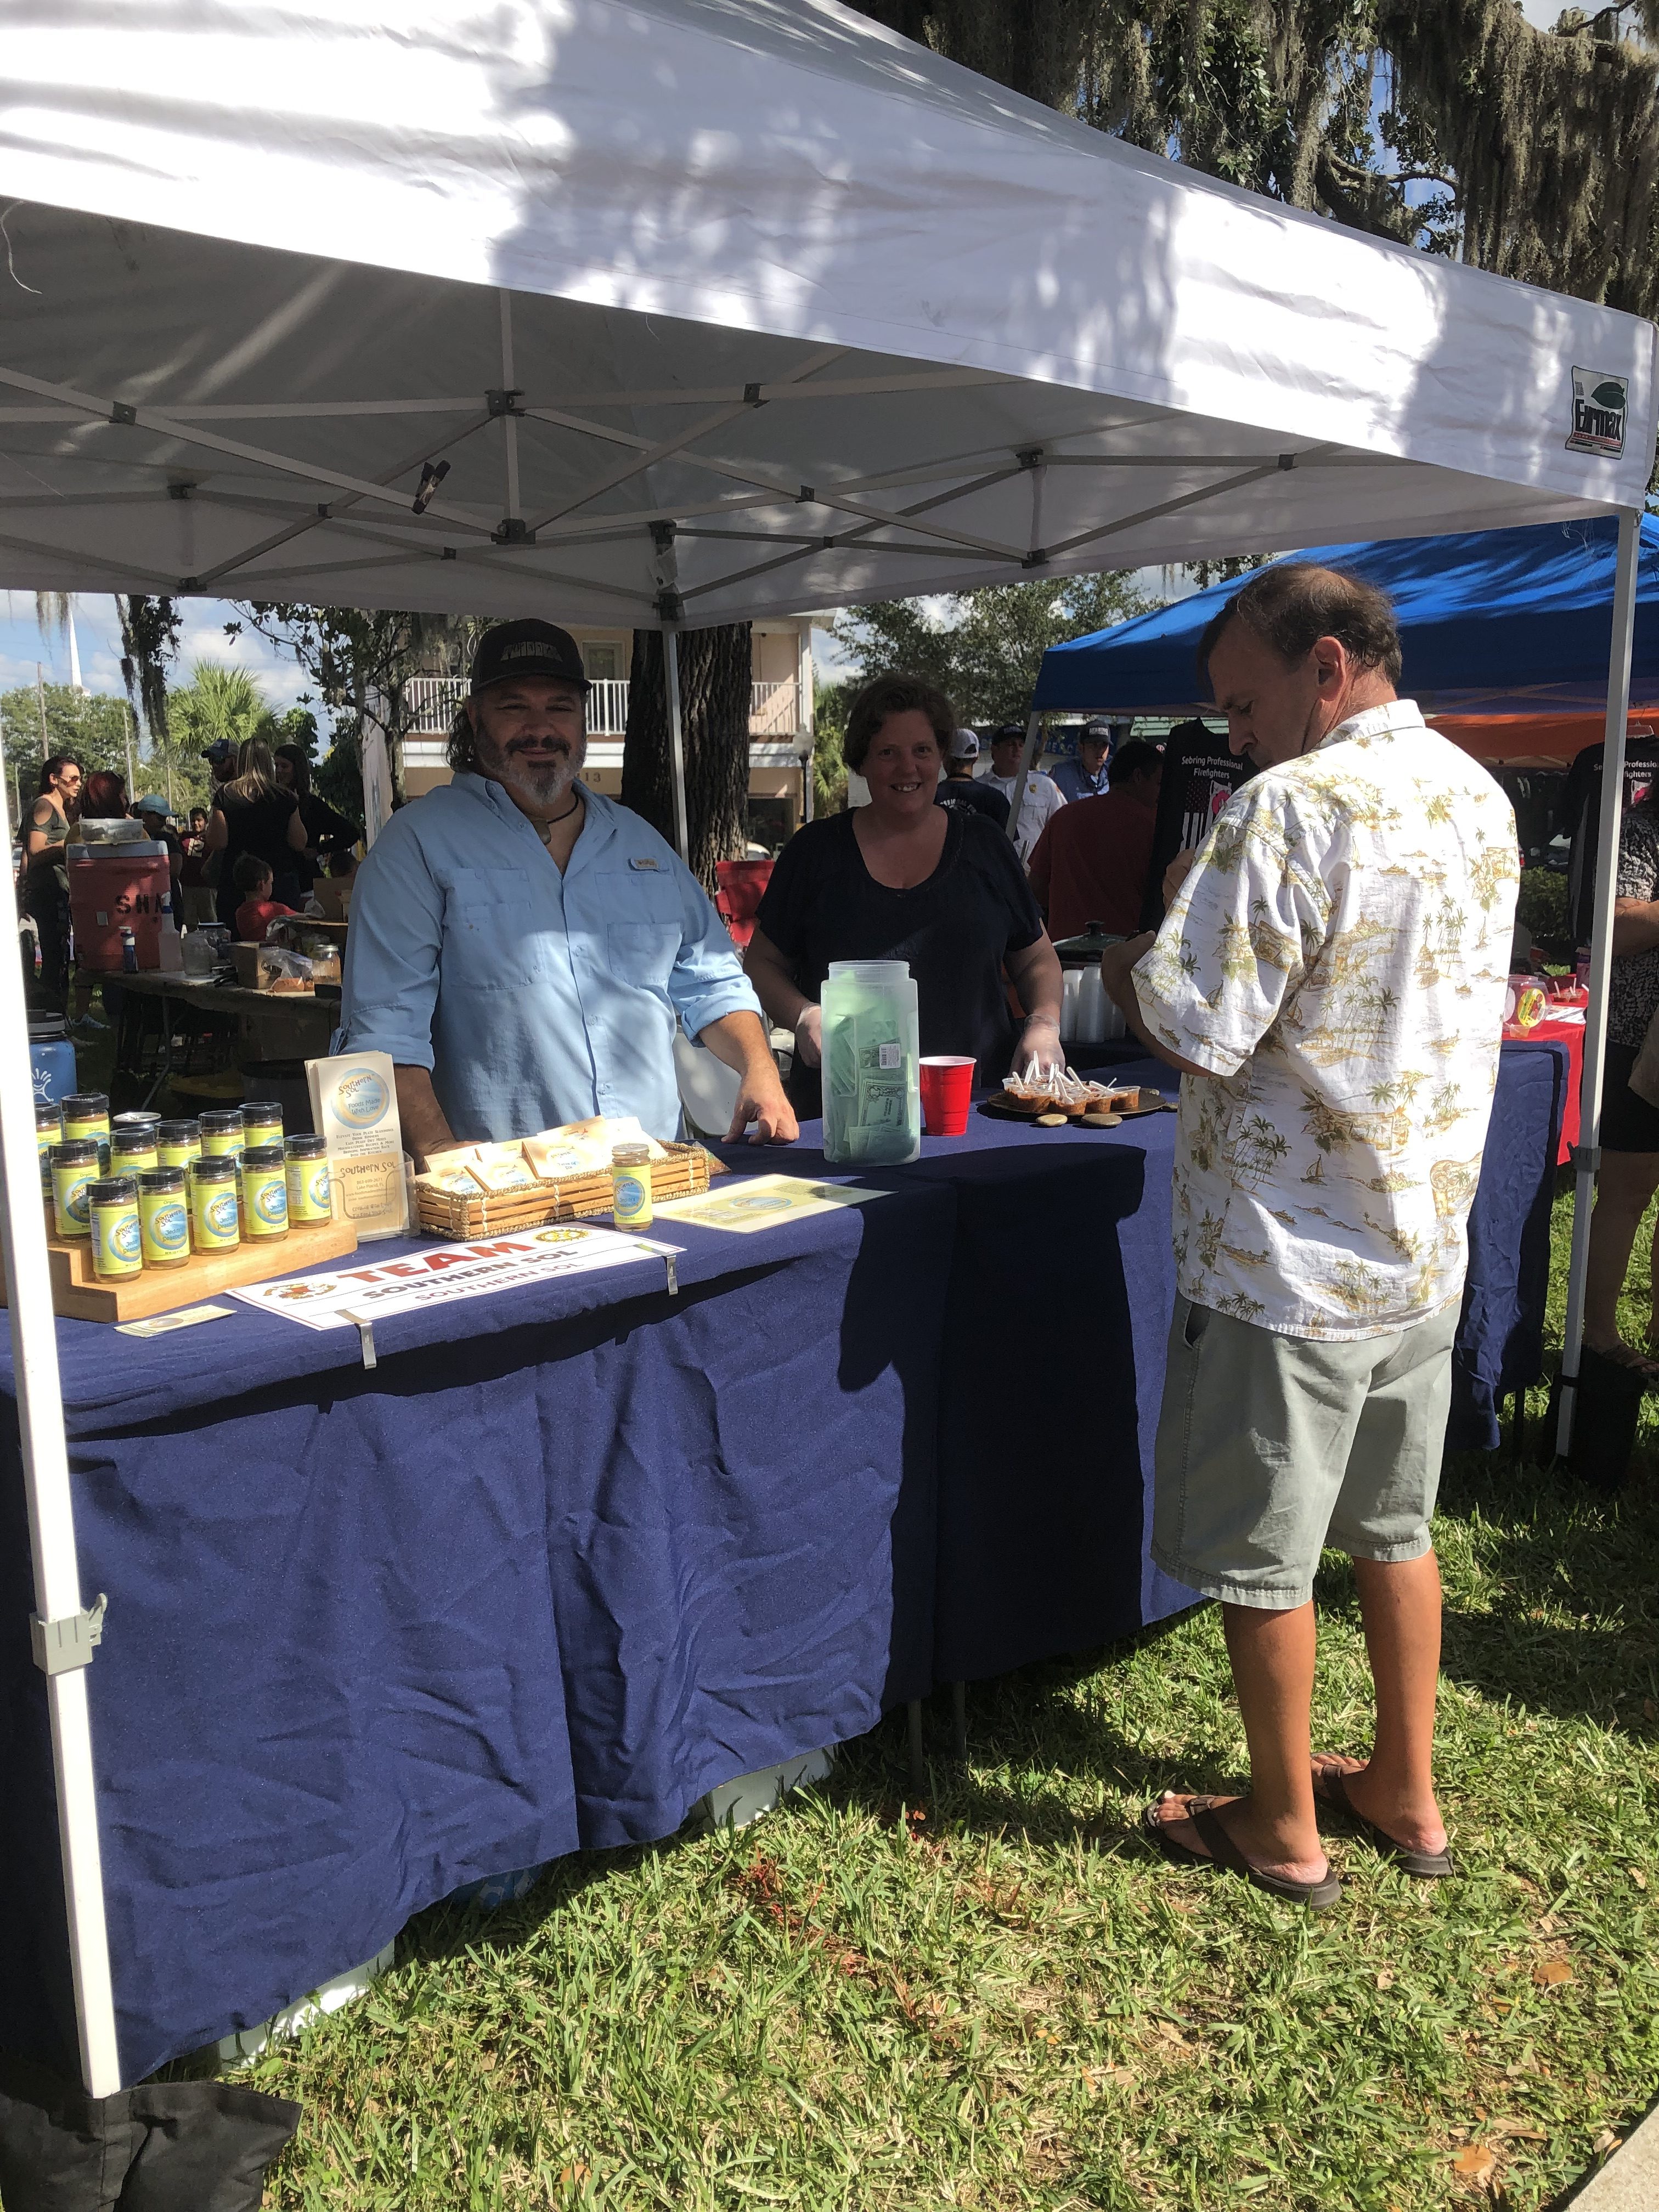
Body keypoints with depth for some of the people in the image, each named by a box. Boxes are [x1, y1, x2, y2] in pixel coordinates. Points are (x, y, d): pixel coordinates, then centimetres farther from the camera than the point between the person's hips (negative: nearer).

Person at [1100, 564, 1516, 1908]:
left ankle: (1284, 1831, 25)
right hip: (1426, 1244, 9)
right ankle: (1406, 1793, 36)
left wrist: (1128, 972, -3)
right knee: (1394, 1527, 22)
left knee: (1262, 1558, 9)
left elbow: (1199, 1034, -25)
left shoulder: (1294, 807, -21)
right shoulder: (1481, 798, 6)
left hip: (1290, 1261, -8)